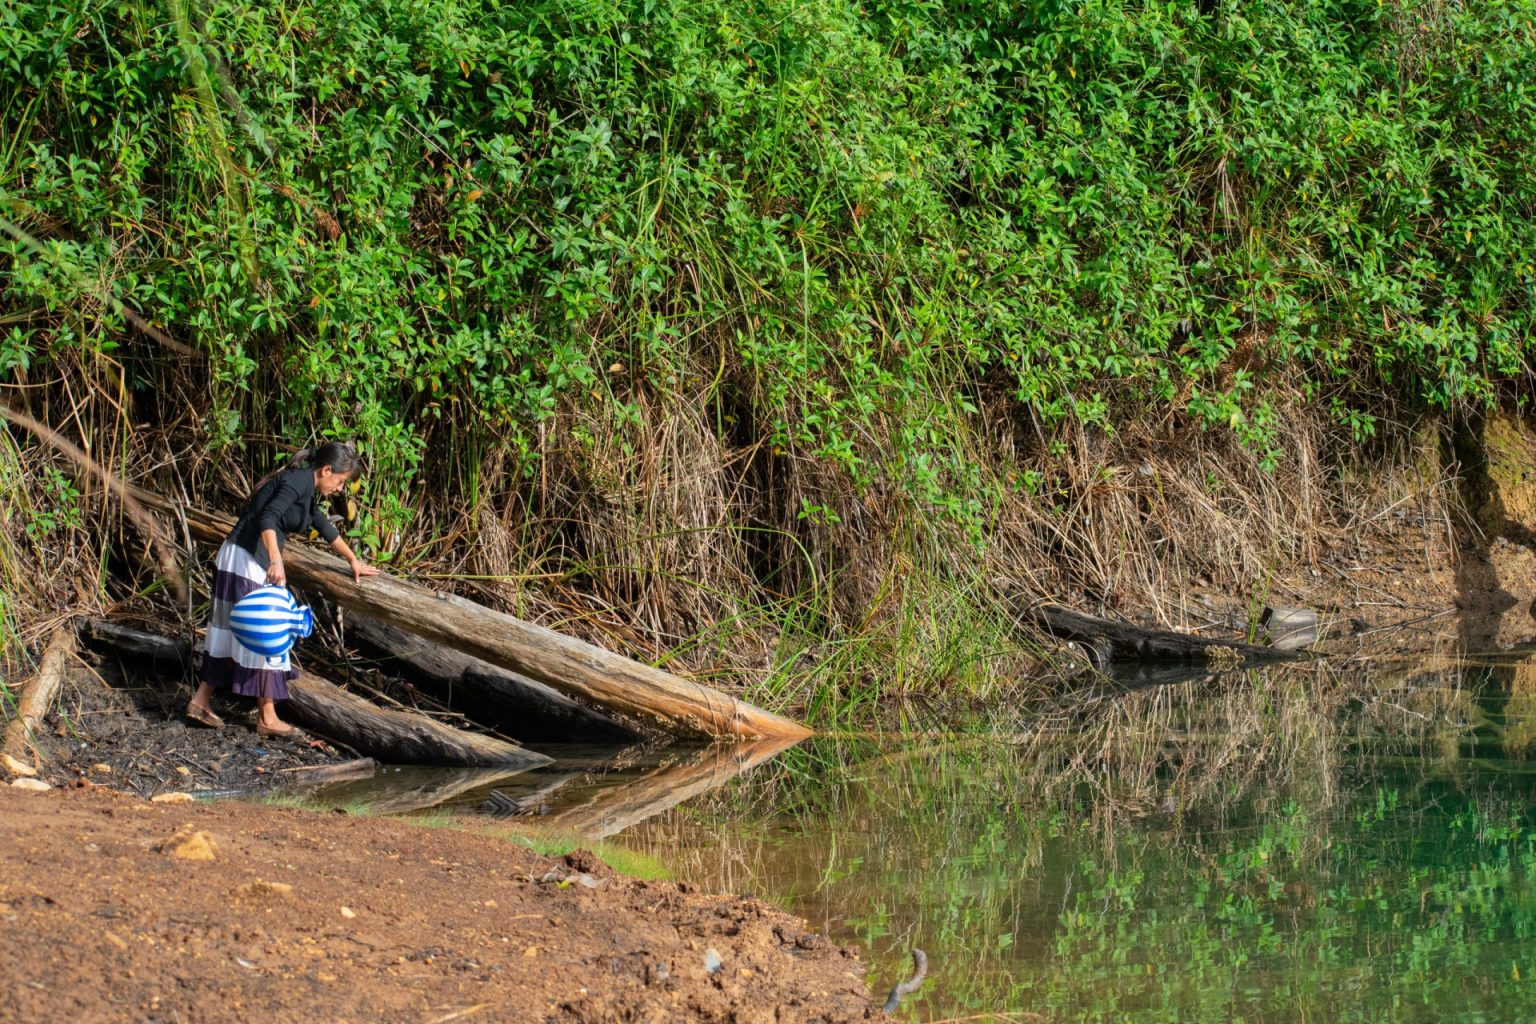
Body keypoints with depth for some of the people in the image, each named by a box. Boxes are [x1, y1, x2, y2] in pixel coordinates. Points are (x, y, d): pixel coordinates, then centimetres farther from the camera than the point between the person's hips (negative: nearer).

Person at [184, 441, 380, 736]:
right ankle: (266, 718, 4)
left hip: (235, 559, 10)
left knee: (231, 632, 16)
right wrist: (276, 561, -42)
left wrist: (353, 561, 43)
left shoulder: (305, 488, 17)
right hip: (247, 560, -10)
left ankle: (201, 700, 22)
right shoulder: (298, 481, -14)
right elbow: (268, 518, -29)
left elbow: (324, 527, 32)